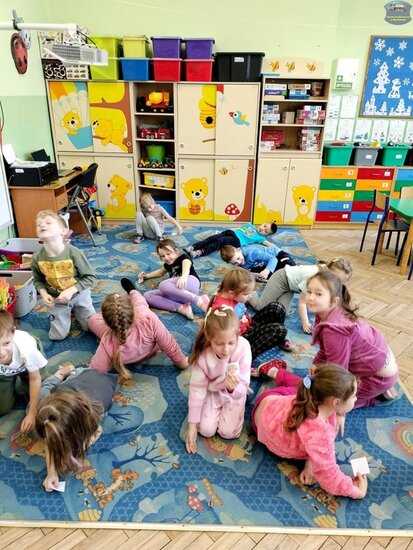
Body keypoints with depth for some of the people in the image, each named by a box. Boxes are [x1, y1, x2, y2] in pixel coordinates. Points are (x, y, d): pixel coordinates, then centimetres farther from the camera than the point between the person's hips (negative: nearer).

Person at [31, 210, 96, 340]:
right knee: (57, 336, 8)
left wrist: (71, 291, -29)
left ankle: (75, 310, 38)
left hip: (78, 295, -1)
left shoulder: (74, 253, -29)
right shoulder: (37, 258, -20)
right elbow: (38, 280, -1)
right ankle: (69, 312, 35)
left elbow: (90, 277, -20)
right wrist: (44, 294, -18)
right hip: (56, 299, 2)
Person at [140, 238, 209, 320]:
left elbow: (186, 266, -17)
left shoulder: (183, 257, 9)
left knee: (163, 285, -34)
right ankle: (181, 308, -27)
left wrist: (184, 276, -40)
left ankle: (199, 300, -28)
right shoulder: (168, 265, 31)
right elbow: (160, 272, 55)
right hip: (177, 294, 7)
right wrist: (147, 275, 47)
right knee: (147, 296, -10)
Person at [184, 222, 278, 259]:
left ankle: (199, 252, -45)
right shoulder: (250, 225, 31)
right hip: (231, 232, 5)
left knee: (219, 242, -31)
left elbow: (269, 244, 9)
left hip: (237, 240, -5)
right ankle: (191, 248, -27)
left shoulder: (259, 237, 17)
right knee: (211, 238, -20)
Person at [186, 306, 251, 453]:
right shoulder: (202, 355, -32)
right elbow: (197, 389, -19)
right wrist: (192, 425, -15)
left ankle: (225, 408, 19)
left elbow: (243, 388, -26)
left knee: (228, 432, -10)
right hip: (212, 392, 1)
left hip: (235, 393, 0)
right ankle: (218, 408, 20)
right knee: (206, 430, -8)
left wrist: (232, 388, -51)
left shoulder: (243, 348, -33)